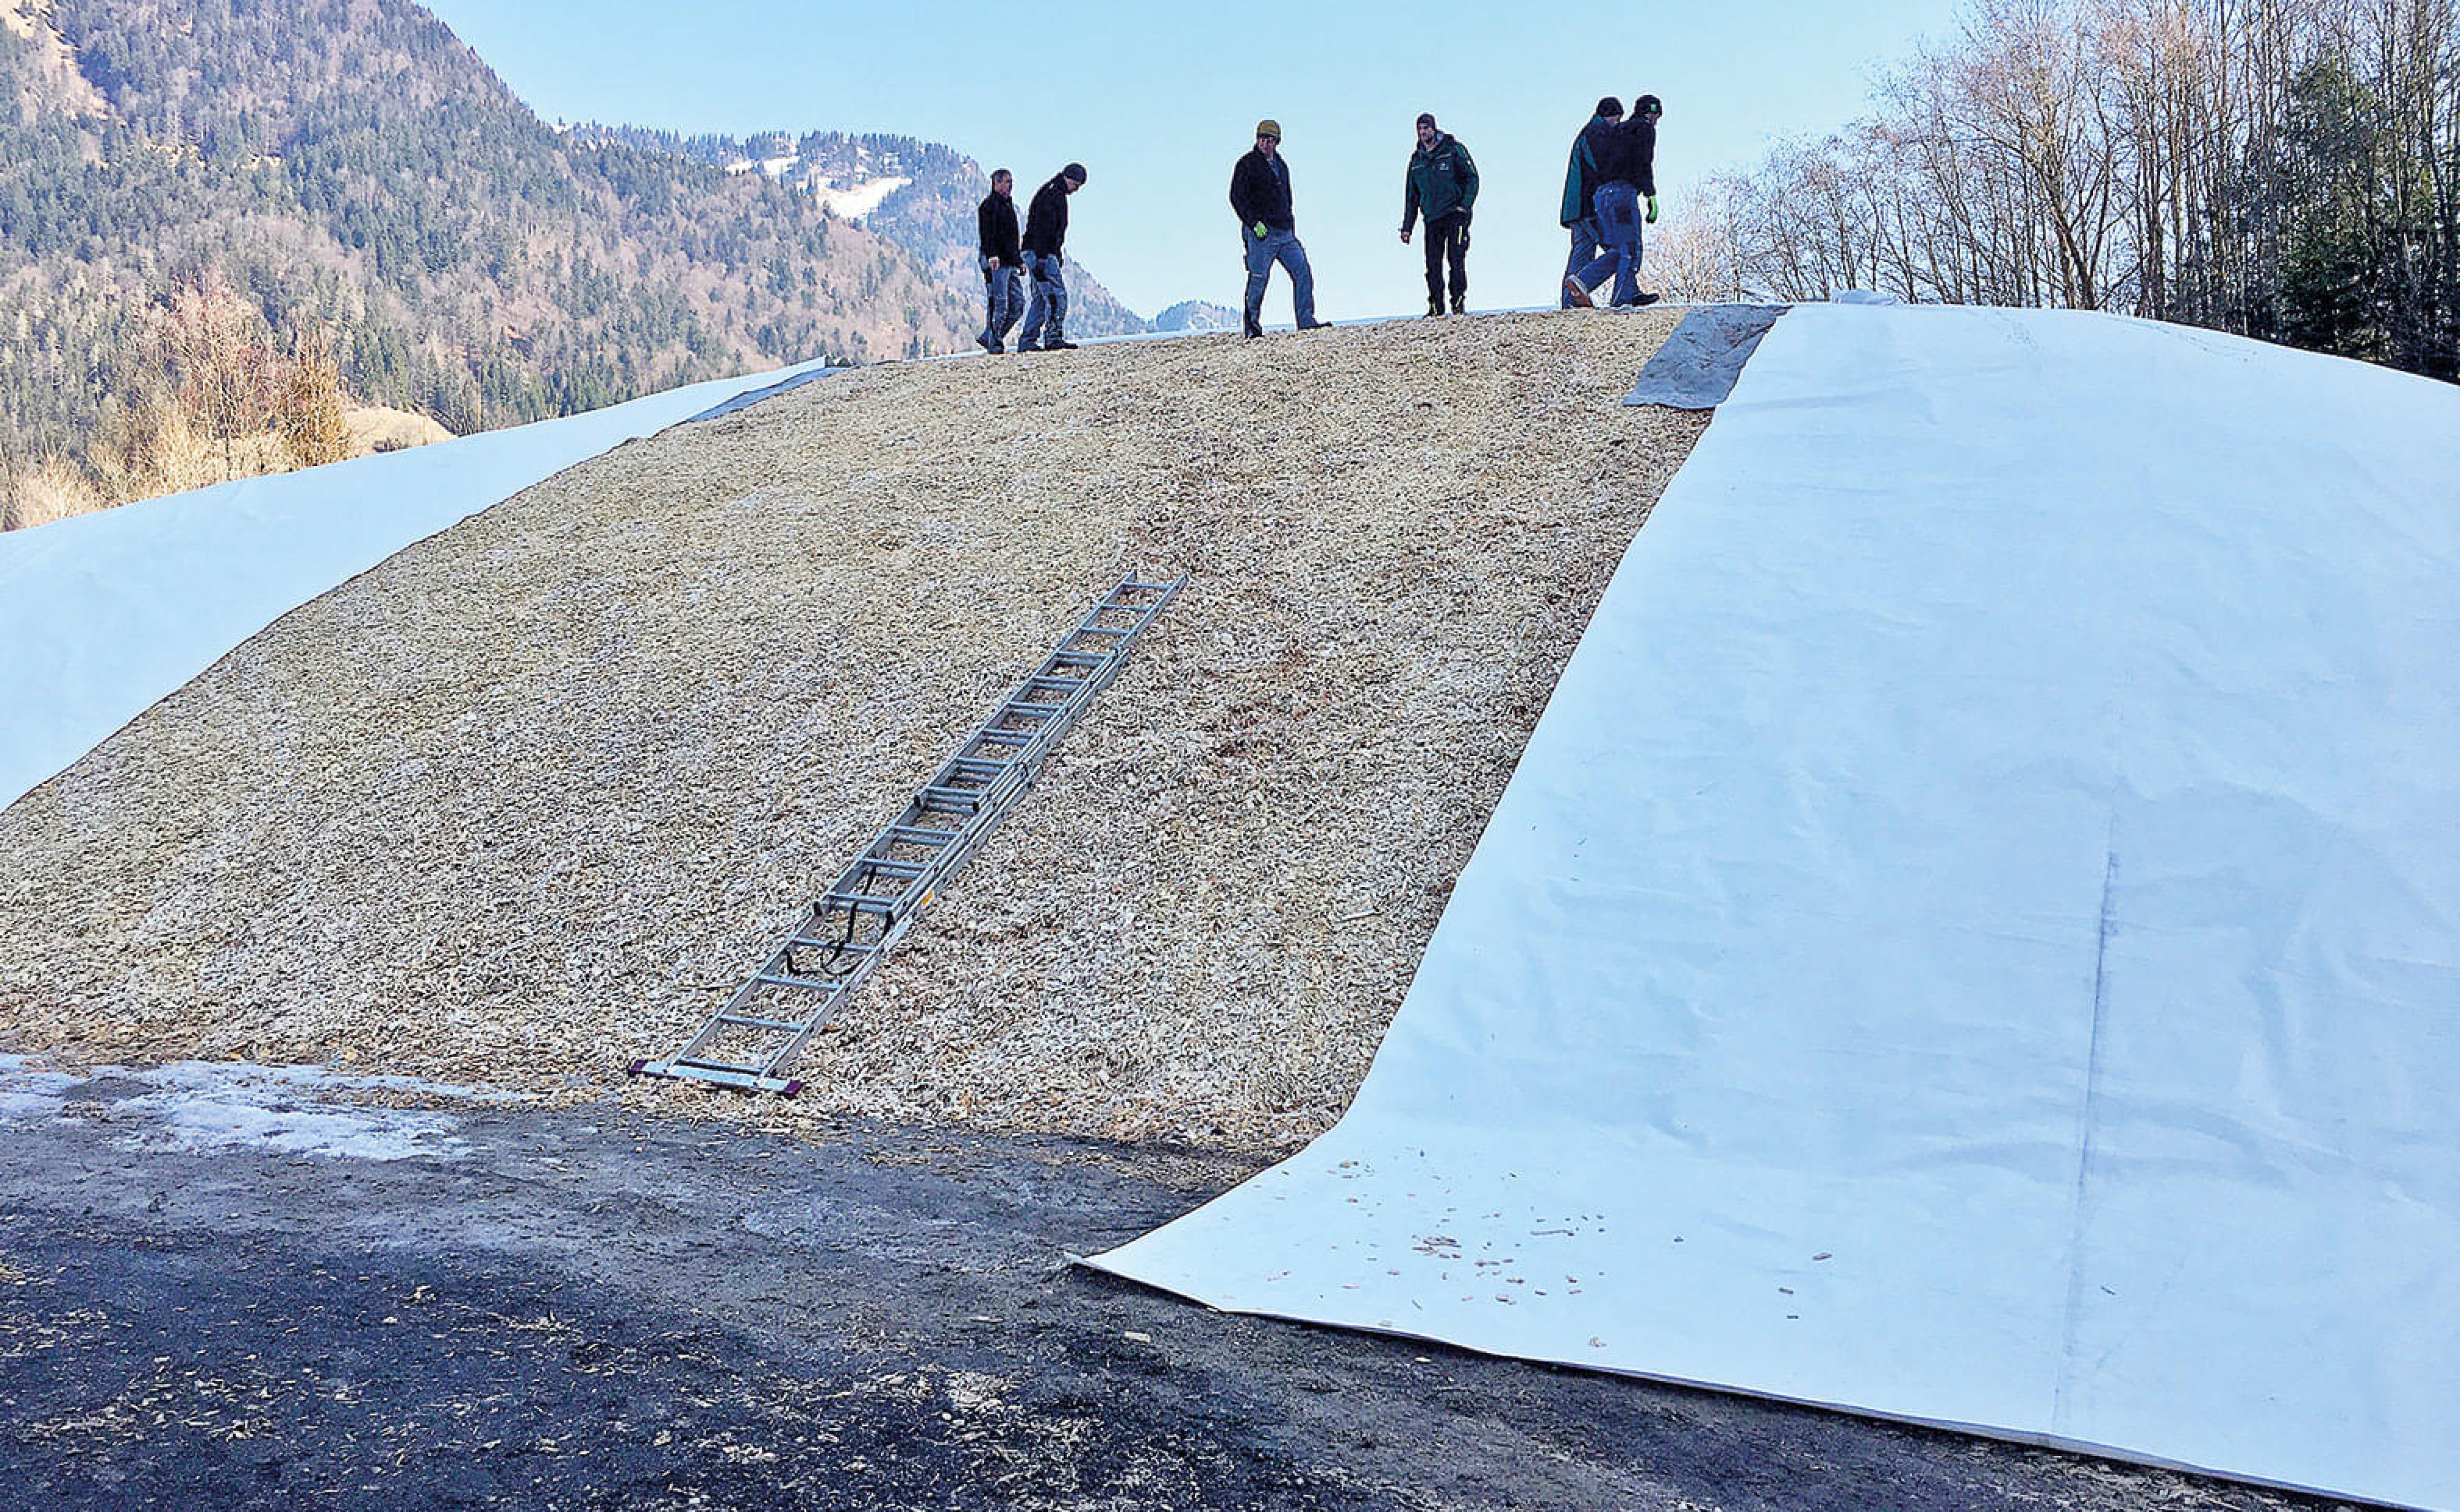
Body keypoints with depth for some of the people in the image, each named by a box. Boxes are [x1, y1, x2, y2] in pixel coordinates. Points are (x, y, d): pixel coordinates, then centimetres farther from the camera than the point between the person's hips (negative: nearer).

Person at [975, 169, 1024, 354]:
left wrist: (1020, 261, 27)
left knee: (1018, 304, 3)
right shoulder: (990, 204, -5)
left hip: (1010, 264, 9)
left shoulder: (1008, 205, 25)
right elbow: (988, 233, -18)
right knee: (999, 304, -9)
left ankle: (988, 337, 9)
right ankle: (994, 344, -2)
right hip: (996, 263, -9)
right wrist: (992, 255, -31)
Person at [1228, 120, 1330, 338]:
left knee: (1303, 272, -1)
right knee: (1258, 280, -6)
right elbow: (1237, 198, -10)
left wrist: (1292, 228, 20)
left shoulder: (1281, 166, 20)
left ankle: (1306, 322, 0)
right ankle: (1252, 327, 2)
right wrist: (1254, 223, -19)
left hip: (1285, 233, 7)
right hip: (1260, 233, -7)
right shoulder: (1247, 164, -2)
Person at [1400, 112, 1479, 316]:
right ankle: (1436, 309, 3)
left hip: (1455, 215, -5)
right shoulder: (1416, 160, 15)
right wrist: (1406, 227, 14)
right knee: (1433, 265, -1)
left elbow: (1473, 178, -2)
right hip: (1432, 219, 5)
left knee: (1456, 259, -11)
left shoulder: (1453, 149, 0)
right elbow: (1412, 196, 20)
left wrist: (1465, 206, -14)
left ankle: (1458, 305, -9)